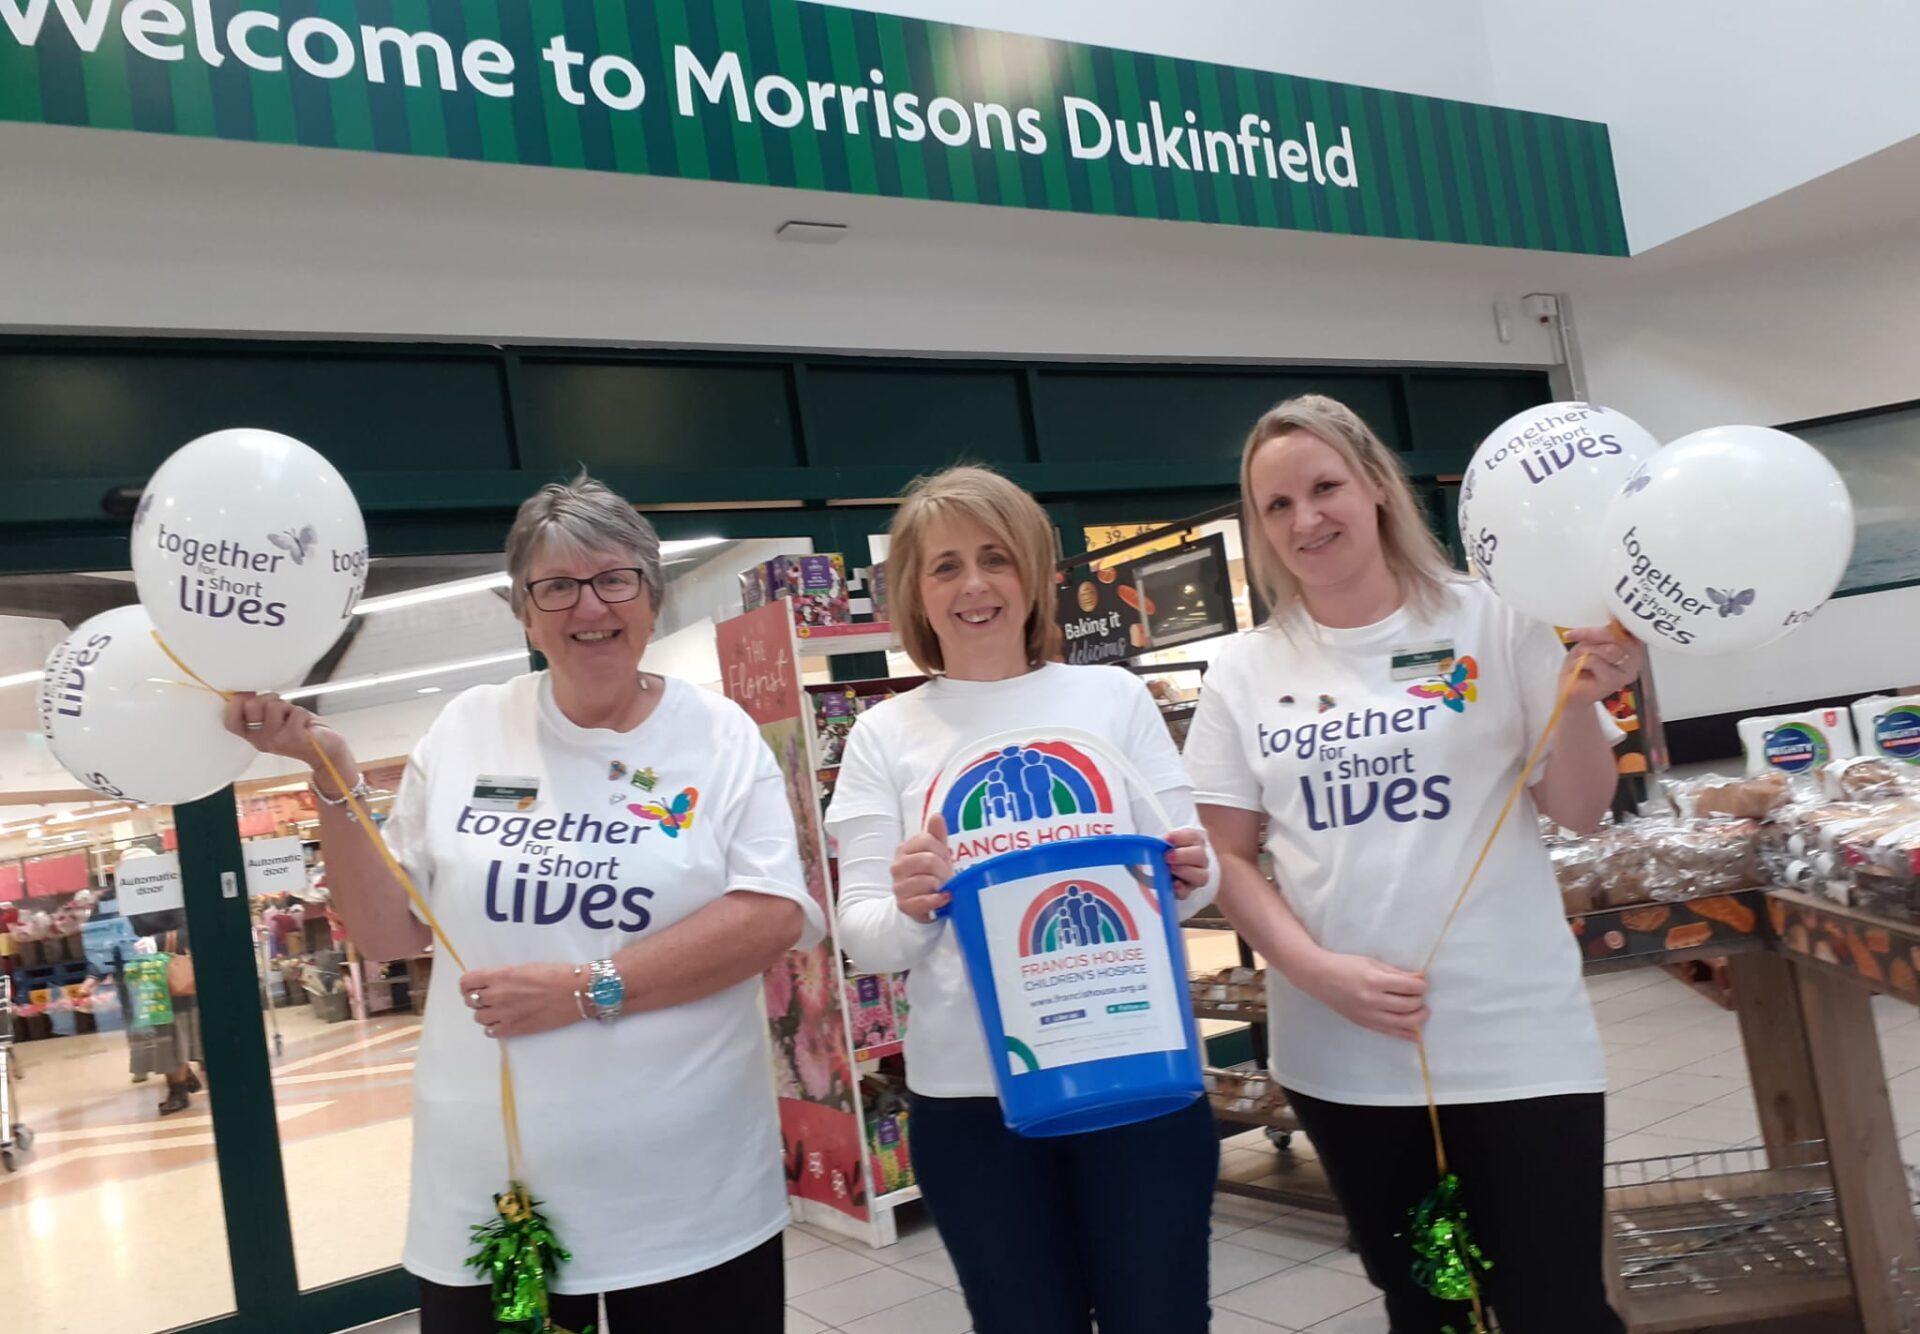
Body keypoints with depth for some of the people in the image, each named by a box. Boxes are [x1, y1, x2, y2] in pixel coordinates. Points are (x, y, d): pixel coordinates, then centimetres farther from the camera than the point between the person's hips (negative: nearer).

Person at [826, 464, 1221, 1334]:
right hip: (972, 1097, 0)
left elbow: (1187, 878, 7)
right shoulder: (884, 734, 1)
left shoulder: (1115, 696, 3)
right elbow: (863, 941, -1)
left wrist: (1189, 875, -16)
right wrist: (908, 909, -22)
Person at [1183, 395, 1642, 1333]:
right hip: (1339, 1054, 2)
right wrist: (1317, 970, -14)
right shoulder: (1244, 672, 1)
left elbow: (1579, 813, -2)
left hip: (1514, 1037, -2)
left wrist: (1579, 706, -21)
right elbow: (1226, 857, 1)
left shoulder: (1490, 623, -3)